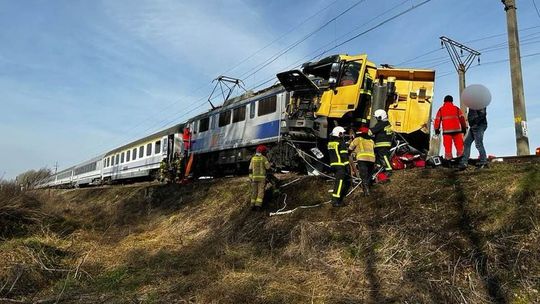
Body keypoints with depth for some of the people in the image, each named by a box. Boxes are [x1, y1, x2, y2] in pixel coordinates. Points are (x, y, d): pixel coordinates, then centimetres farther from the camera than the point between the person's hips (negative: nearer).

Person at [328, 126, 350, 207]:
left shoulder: (330, 143, 15)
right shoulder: (341, 143, -10)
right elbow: (344, 156, -14)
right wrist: (347, 166, -12)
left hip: (333, 164, 9)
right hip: (341, 165, -9)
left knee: (338, 182, 16)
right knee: (339, 183, -8)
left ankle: (339, 199, 20)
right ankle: (335, 201, -11)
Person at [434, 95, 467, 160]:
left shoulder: (441, 110, 9)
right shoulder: (456, 109, 11)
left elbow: (437, 119, 6)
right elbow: (462, 118, 8)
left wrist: (437, 129, 13)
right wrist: (464, 127, 13)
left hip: (446, 131, 0)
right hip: (456, 130, 1)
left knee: (447, 146, 0)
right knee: (459, 145, 3)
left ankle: (448, 158, 0)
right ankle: (460, 156, 0)